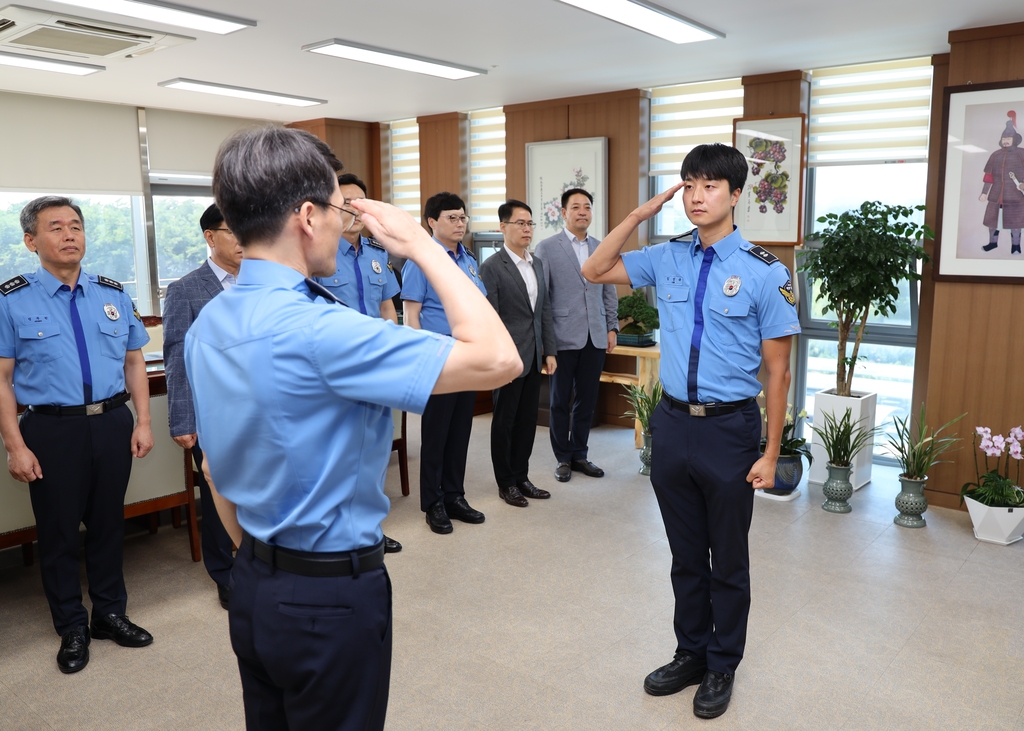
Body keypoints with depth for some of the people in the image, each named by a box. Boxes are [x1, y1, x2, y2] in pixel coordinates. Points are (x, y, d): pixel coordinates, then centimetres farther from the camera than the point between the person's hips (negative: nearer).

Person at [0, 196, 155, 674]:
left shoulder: (113, 295, 6)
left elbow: (134, 363, 9)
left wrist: (143, 422, 0)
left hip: (112, 424, 3)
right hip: (51, 430, -3)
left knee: (108, 523, 15)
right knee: (59, 531, 9)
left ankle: (110, 614, 34)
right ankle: (72, 629, 28)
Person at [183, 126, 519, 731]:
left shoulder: (207, 326, 1)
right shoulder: (316, 329, -27)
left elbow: (216, 467, 11)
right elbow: (496, 359, -29)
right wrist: (421, 244, -19)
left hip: (253, 587, 8)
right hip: (332, 593, -8)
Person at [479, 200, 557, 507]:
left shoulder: (538, 263, 11)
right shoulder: (491, 267, -10)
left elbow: (545, 310, 13)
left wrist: (549, 351, 10)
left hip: (534, 357, 6)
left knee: (527, 420, 13)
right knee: (505, 421, 7)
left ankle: (521, 477, 26)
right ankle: (506, 483, 20)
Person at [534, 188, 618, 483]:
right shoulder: (547, 248, -2)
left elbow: (609, 292, 13)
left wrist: (612, 327, 7)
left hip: (595, 337, 4)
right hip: (564, 337, -3)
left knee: (586, 400, 10)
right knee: (561, 401, 7)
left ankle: (579, 455, 24)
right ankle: (563, 458, 20)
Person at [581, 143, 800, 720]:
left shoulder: (765, 272, -10)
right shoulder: (668, 258, 2)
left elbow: (776, 370, -8)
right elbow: (595, 272, 11)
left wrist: (770, 454, -8)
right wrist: (640, 215, 0)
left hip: (730, 428, -4)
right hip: (673, 423, 4)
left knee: (727, 559, 13)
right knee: (686, 554, 18)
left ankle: (722, 666, 34)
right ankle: (691, 654, 38)